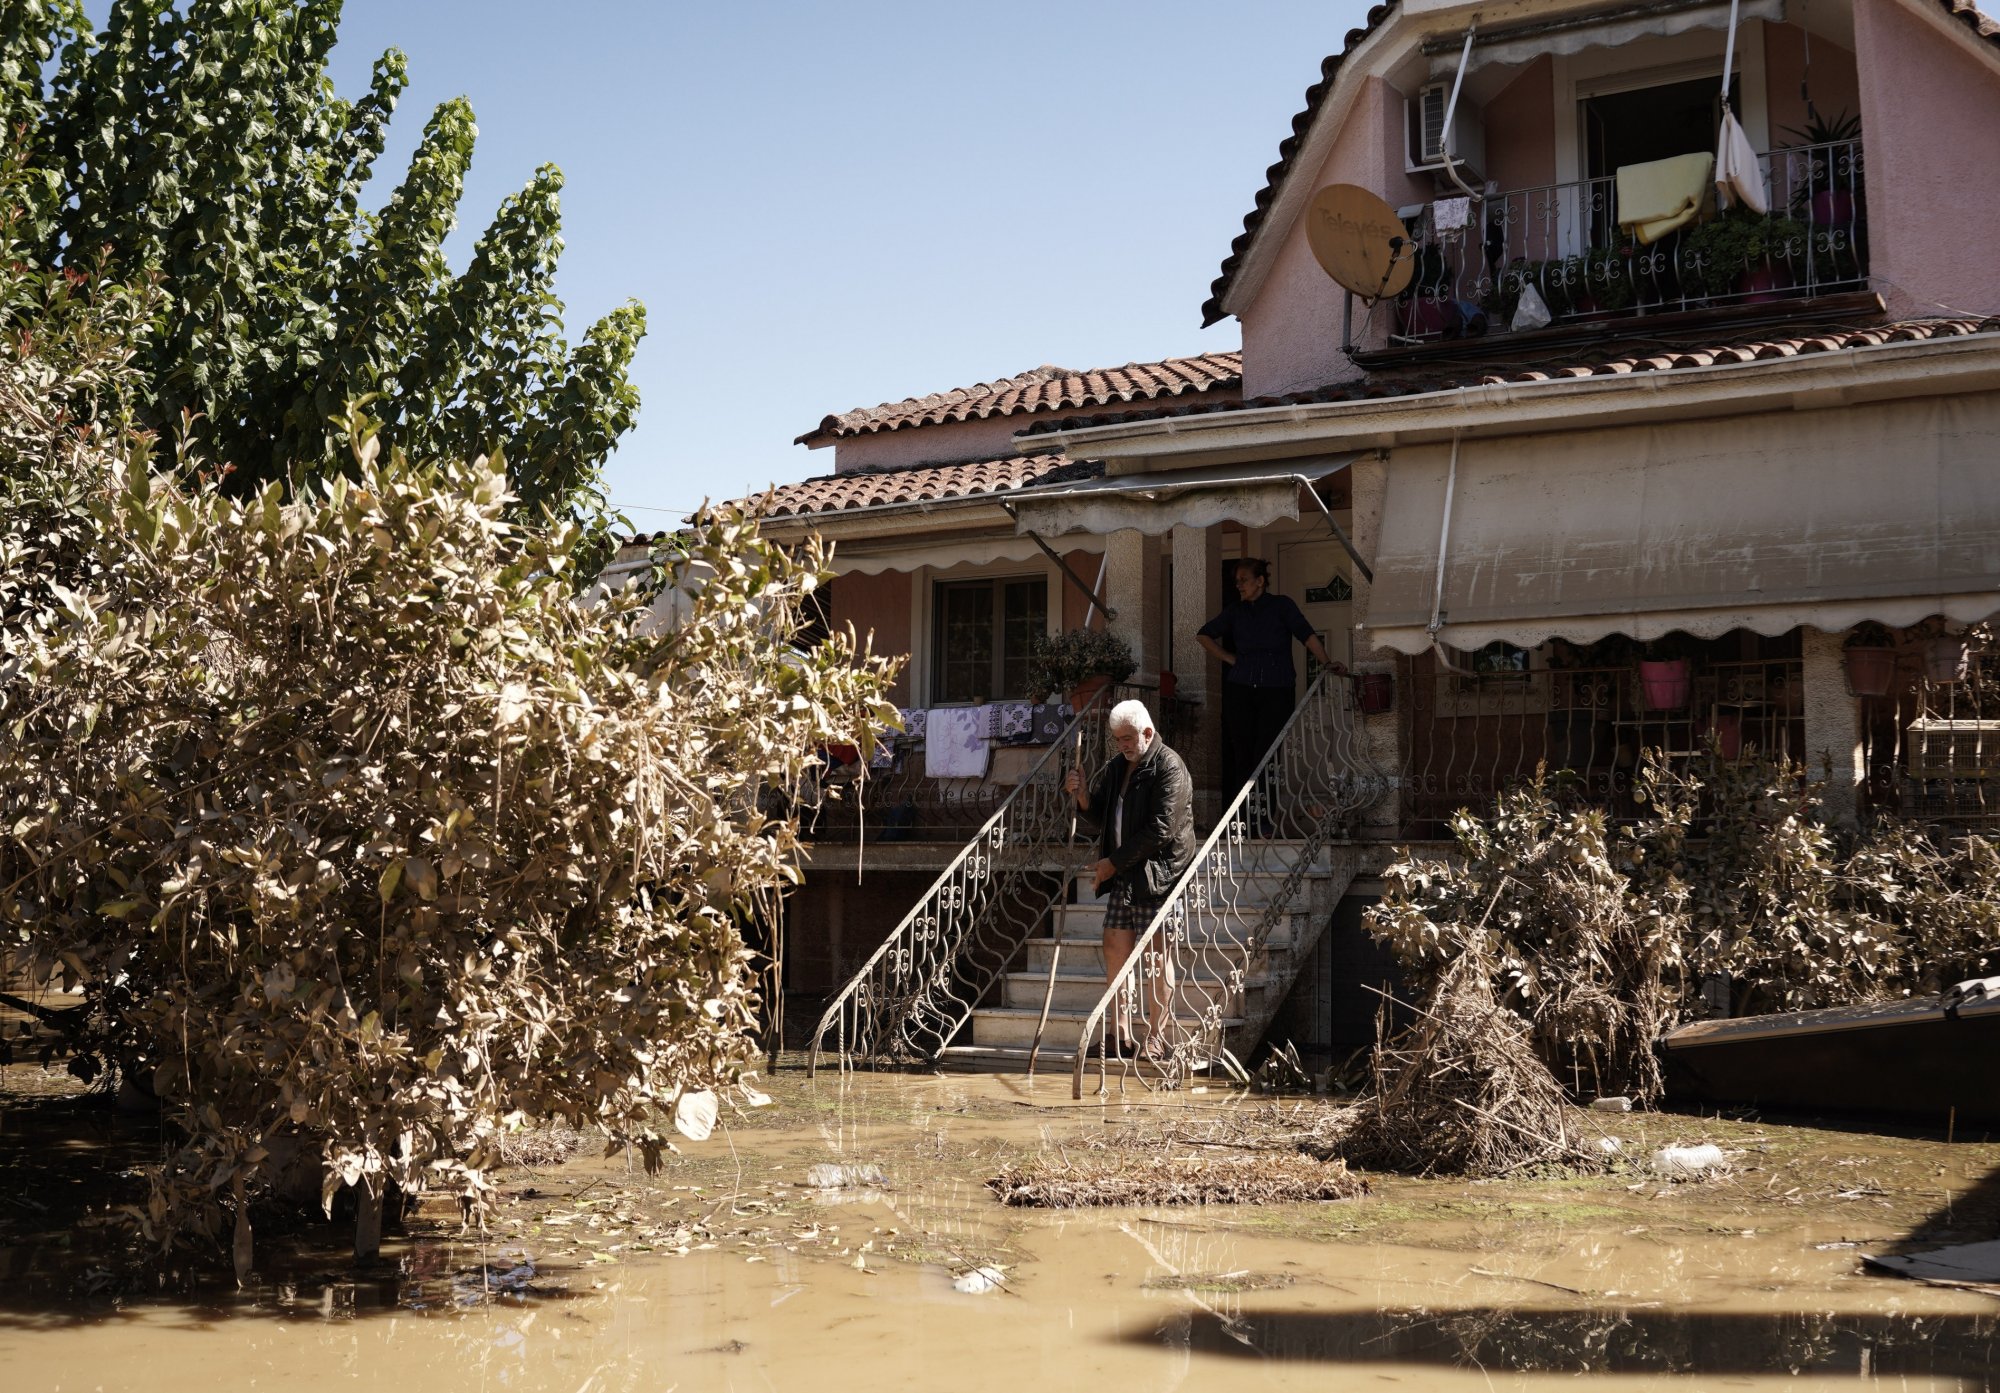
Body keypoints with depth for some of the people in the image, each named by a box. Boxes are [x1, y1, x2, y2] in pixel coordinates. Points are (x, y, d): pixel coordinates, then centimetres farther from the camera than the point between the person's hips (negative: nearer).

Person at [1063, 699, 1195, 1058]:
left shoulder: (1169, 768, -10)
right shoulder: (1115, 767, 14)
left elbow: (1160, 829, -16)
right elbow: (1099, 822, 18)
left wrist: (1115, 862, -13)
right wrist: (1082, 796, -4)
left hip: (1157, 875, -7)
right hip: (1122, 876, 7)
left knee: (1156, 955, -5)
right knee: (1114, 948, 4)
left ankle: (1155, 1036, 1)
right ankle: (1121, 1032, 11)